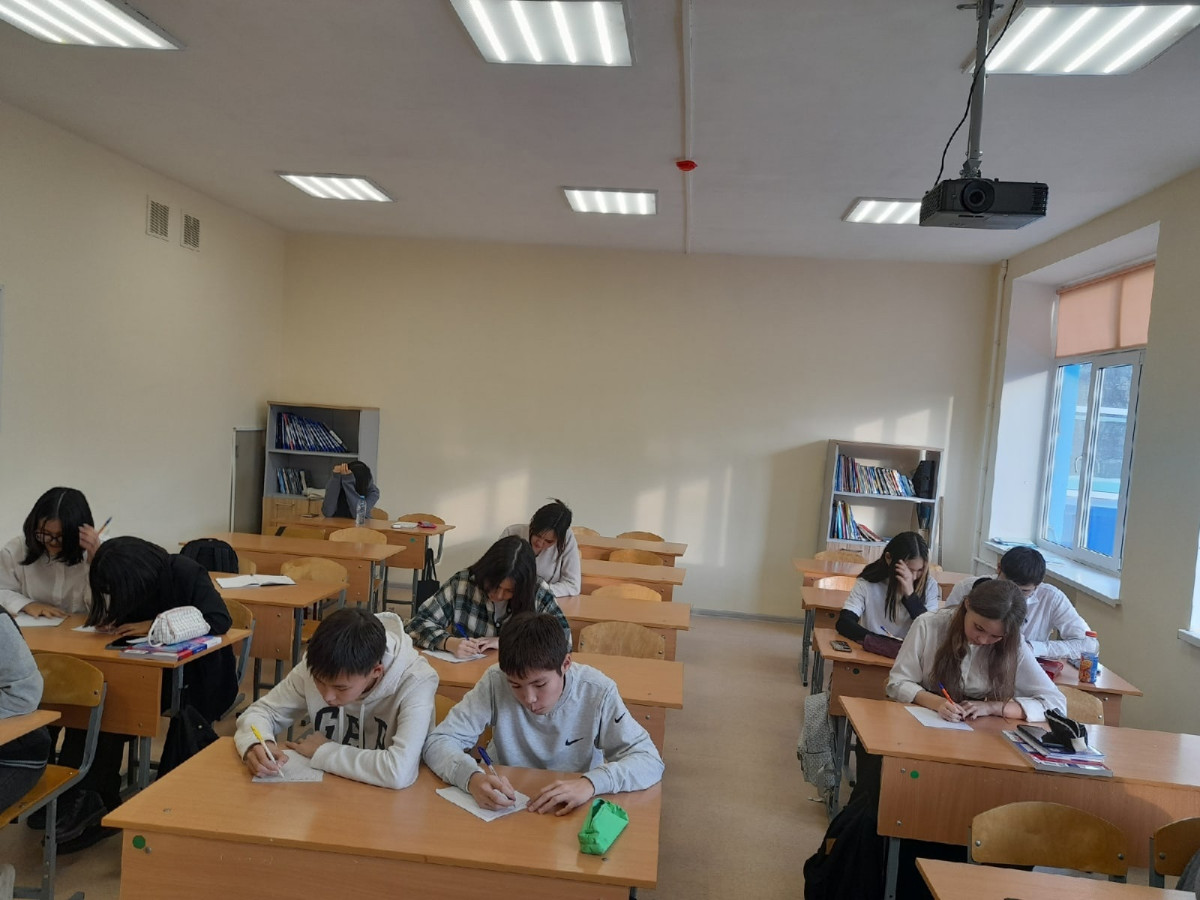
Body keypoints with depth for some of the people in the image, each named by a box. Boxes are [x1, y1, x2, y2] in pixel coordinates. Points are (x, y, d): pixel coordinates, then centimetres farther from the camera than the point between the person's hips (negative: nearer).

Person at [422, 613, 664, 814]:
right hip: (504, 809, 1)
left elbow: (650, 760, -17)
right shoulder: (495, 682, -16)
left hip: (572, 813, 0)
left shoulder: (597, 692, -18)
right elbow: (439, 741, -14)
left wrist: (591, 782, -34)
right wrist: (472, 777, -33)